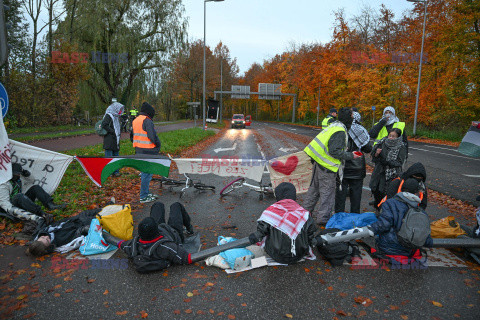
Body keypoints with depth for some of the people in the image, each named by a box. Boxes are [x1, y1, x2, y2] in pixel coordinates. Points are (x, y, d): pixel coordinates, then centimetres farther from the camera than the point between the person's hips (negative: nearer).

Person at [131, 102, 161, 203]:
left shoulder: (135, 121, 15)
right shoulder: (147, 121, -15)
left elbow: (132, 136, 21)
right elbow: (152, 136, -21)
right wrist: (158, 145, -6)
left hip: (138, 150, 9)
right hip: (148, 151, -9)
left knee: (144, 171, 19)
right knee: (147, 173, -3)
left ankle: (146, 192, 30)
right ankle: (143, 197, 2)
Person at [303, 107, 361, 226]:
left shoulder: (334, 125, 11)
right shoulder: (340, 131, -18)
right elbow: (335, 151, -22)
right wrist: (351, 156, -15)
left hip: (318, 161, 9)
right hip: (327, 167, -9)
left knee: (314, 188, 20)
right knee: (327, 192, 2)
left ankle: (306, 210, 31)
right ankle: (323, 217, 10)